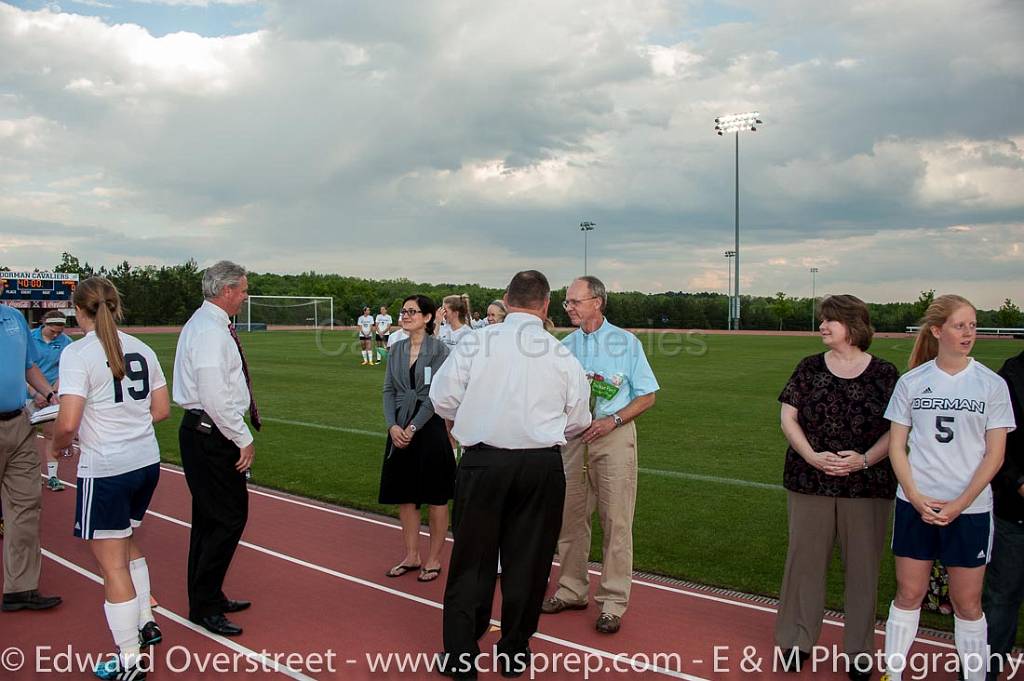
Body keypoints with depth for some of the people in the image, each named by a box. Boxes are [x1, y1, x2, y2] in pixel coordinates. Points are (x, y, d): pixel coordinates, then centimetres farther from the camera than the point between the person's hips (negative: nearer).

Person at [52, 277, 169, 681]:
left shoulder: (78, 353, -14)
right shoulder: (140, 349, 5)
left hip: (105, 469, -7)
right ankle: (145, 624, 37)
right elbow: (161, 410, 9)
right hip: (146, 461, 7)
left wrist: (57, 445, 0)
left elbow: (67, 424, -20)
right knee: (126, 545, 26)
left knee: (112, 563, 5)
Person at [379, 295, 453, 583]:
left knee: (436, 497, 4)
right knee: (404, 495, 11)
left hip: (429, 427, -5)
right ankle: (411, 556, 25)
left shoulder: (439, 350, -8)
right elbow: (389, 390, 7)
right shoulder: (397, 350, 9)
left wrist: (413, 427, -16)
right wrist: (393, 425, -7)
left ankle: (433, 559, 17)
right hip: (400, 428, 6)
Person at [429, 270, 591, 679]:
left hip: (483, 461, 0)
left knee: (472, 558, 10)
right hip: (542, 466, 1)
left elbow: (442, 400, -1)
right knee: (527, 559, 13)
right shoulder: (562, 355, -4)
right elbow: (577, 421, 5)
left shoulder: (474, 343, -7)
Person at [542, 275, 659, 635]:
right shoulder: (565, 346, 9)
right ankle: (571, 590, 25)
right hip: (572, 437, 5)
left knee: (616, 520, -3)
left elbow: (647, 396, -2)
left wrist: (612, 421, -13)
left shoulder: (626, 342, -3)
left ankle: (613, 602, 6)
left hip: (613, 434, -4)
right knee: (570, 517, 11)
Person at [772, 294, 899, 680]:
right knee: (806, 558, 8)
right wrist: (812, 456, -12)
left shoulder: (883, 373, 0)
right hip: (810, 480, 1)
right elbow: (788, 418, 2)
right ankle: (797, 641, 21)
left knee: (862, 565, 7)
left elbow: (896, 429, 0)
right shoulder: (810, 368, 4)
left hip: (867, 484, -1)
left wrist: (865, 459, -16)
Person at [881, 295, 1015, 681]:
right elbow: (896, 445, 4)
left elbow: (994, 454, -2)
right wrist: (915, 497, -9)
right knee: (908, 593, 9)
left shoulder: (991, 384, -1)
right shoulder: (912, 382, 2)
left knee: (967, 602, 5)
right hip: (915, 504, 1)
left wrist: (960, 504, -11)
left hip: (970, 508, -1)